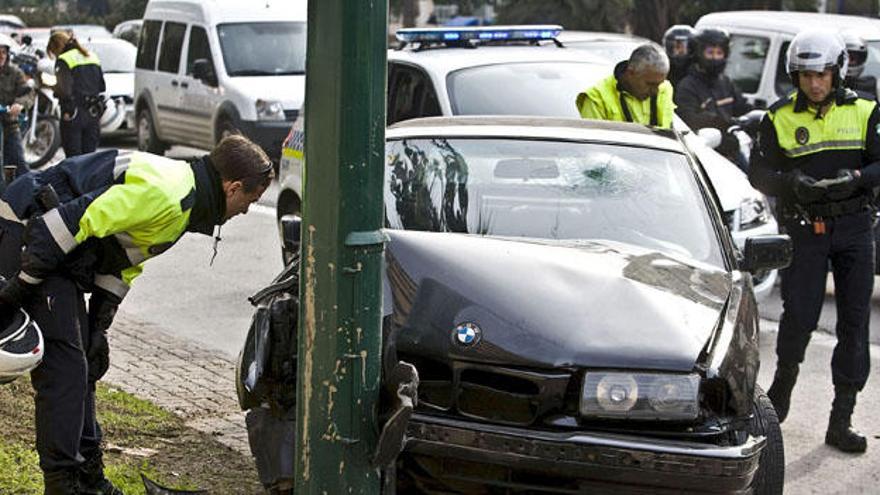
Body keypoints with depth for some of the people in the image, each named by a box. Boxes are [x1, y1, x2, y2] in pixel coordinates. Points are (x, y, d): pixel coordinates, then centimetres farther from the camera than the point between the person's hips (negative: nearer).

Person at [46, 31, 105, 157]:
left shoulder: (63, 61, -8)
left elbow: (64, 89, -19)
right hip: (93, 114, 6)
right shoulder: (92, 57, 14)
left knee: (74, 157, -2)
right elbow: (102, 86, 16)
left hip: (74, 115, -6)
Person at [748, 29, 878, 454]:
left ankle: (841, 421, 6)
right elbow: (759, 174, 0)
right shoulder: (780, 118, 2)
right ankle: (781, 390, 26)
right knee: (799, 316, -5)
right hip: (803, 228, -1)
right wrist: (793, 184, -20)